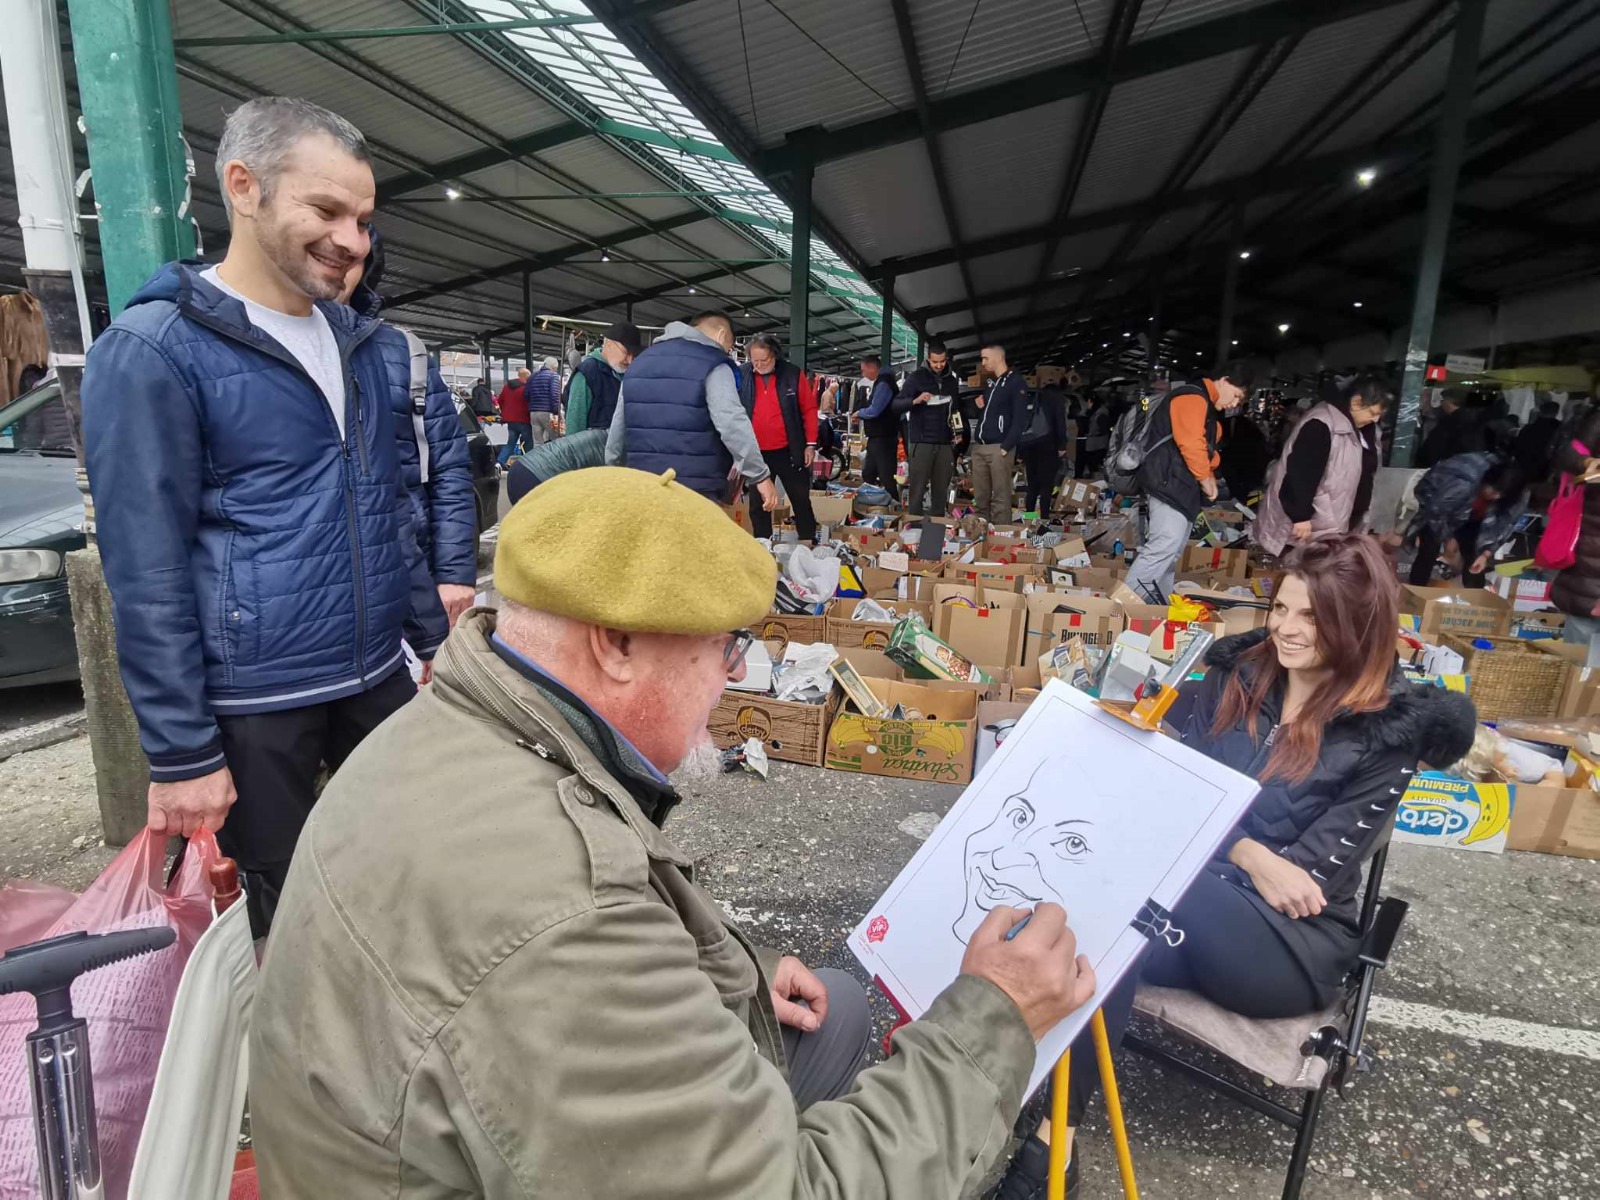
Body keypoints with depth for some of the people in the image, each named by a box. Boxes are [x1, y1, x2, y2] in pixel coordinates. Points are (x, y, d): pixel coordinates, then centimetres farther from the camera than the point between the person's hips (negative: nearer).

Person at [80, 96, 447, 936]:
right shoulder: (153, 349, -11)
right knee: (273, 922, 12)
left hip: (377, 676, 6)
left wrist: (433, 638, 13)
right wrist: (180, 754, -13)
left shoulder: (367, 347, 8)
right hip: (249, 703, -6)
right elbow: (146, 570, -13)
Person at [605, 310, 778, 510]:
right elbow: (733, 425, -16)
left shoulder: (640, 362, 18)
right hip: (696, 490, -6)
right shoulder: (713, 366, -5)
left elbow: (617, 428, 20)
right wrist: (761, 475, -12)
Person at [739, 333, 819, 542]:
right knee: (758, 505, 12)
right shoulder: (742, 376, -3)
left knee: (801, 501, 9)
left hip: (789, 451, -1)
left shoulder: (793, 374, -6)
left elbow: (809, 409, -1)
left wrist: (811, 444, -4)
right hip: (755, 453, 2)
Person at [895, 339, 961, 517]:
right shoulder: (917, 377, -1)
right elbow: (897, 406, -9)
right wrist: (915, 401, -27)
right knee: (917, 490, -3)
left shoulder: (952, 380, 12)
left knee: (941, 492, 5)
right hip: (921, 442, -4)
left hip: (945, 443, 4)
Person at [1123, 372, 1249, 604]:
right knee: (1165, 546, -19)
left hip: (1183, 487, 11)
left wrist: (1209, 477, 7)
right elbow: (1191, 444, -20)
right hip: (1169, 483, -11)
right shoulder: (1192, 398, -10)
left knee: (1173, 553, 10)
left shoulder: (1206, 407, 24)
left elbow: (1205, 448, 25)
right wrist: (1205, 479, -10)